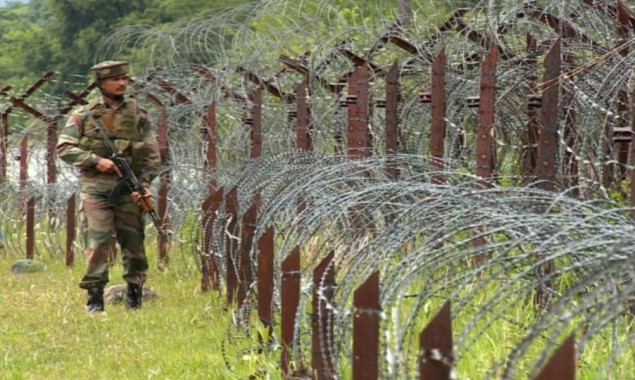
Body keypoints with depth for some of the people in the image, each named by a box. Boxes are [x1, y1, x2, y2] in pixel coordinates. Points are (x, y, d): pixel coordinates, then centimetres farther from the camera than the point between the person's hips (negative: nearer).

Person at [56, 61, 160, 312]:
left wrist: (143, 185, -9)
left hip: (129, 188, 2)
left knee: (134, 243, 4)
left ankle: (134, 295, 17)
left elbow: (152, 155, 5)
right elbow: (64, 148, -1)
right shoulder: (84, 115, 4)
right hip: (96, 187, -2)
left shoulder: (138, 115, 7)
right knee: (97, 242, -10)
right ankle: (94, 296, -4)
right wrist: (96, 160, -13)